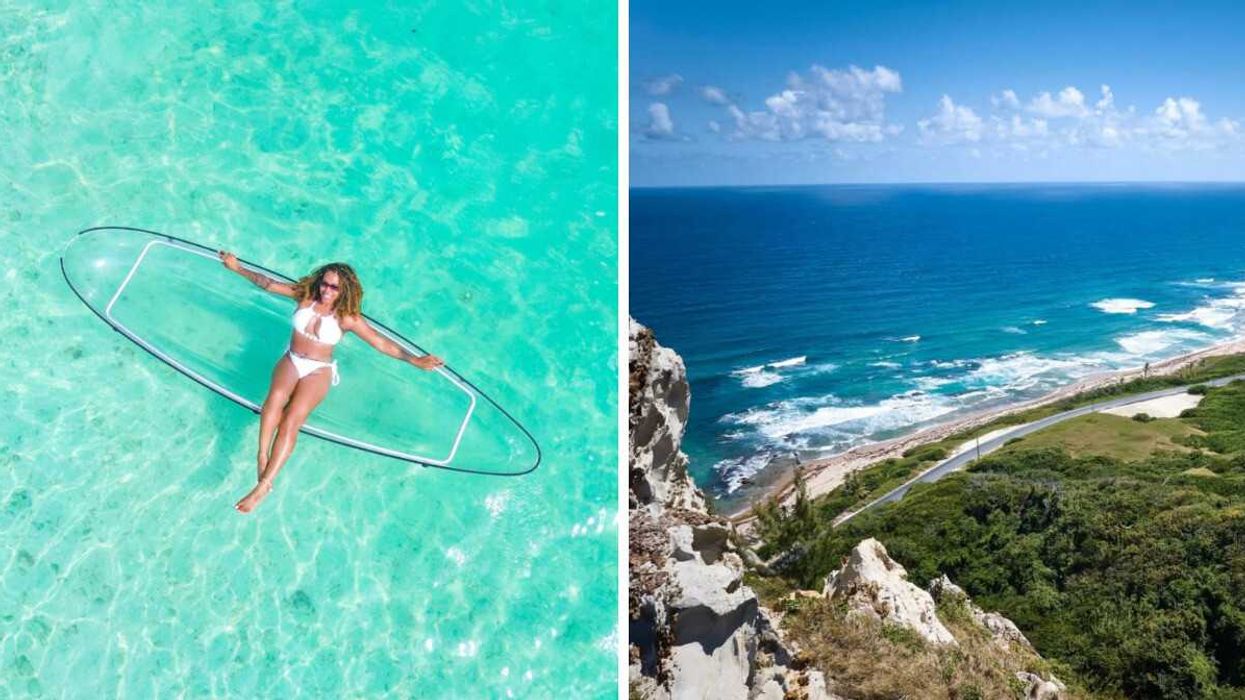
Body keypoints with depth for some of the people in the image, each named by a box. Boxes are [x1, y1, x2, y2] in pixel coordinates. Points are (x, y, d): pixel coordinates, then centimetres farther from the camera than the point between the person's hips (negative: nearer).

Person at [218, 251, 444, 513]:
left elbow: (381, 343, -14)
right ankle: (262, 457, -38)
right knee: (275, 397, -32)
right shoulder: (305, 295, -3)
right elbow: (268, 283, 8)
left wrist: (414, 360, -24)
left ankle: (263, 485, -28)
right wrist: (238, 268, 12)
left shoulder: (347, 318, -10)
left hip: (319, 371, -3)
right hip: (291, 361, 3)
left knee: (291, 421, -24)